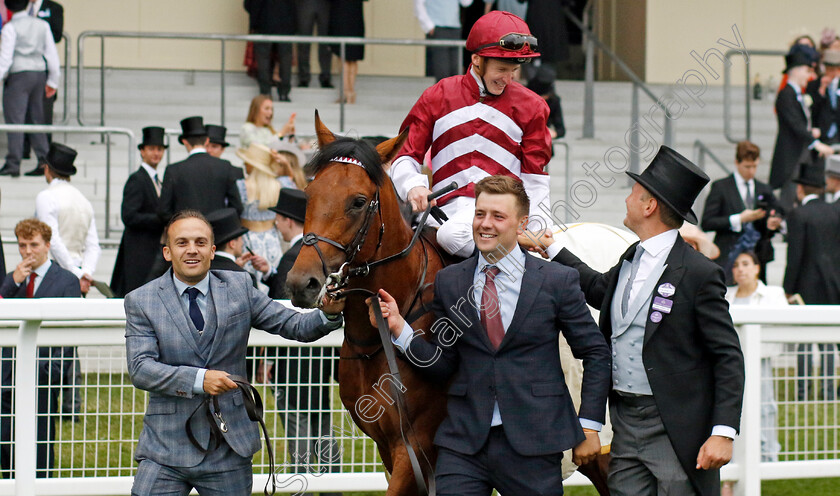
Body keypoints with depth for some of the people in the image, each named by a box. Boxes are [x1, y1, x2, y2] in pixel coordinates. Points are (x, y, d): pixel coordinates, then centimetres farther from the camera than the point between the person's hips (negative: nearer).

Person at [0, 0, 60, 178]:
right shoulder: (42, 25, 7)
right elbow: (52, 53, 11)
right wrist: (52, 81, 18)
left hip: (18, 75, -6)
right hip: (39, 73, 6)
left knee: (15, 119, -6)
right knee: (37, 118, 14)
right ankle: (44, 161, 12)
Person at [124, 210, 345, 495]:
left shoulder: (239, 288, 5)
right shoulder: (141, 301, -1)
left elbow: (297, 327, 5)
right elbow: (140, 369, -12)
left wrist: (329, 314, -18)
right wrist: (198, 379, -25)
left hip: (231, 445, 2)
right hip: (167, 448, -2)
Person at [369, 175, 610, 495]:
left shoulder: (557, 281, 0)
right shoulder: (449, 282, 8)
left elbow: (595, 354, 5)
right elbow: (443, 366, 9)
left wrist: (589, 426, 0)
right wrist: (399, 330, -5)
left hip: (532, 445, -2)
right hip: (463, 442, 2)